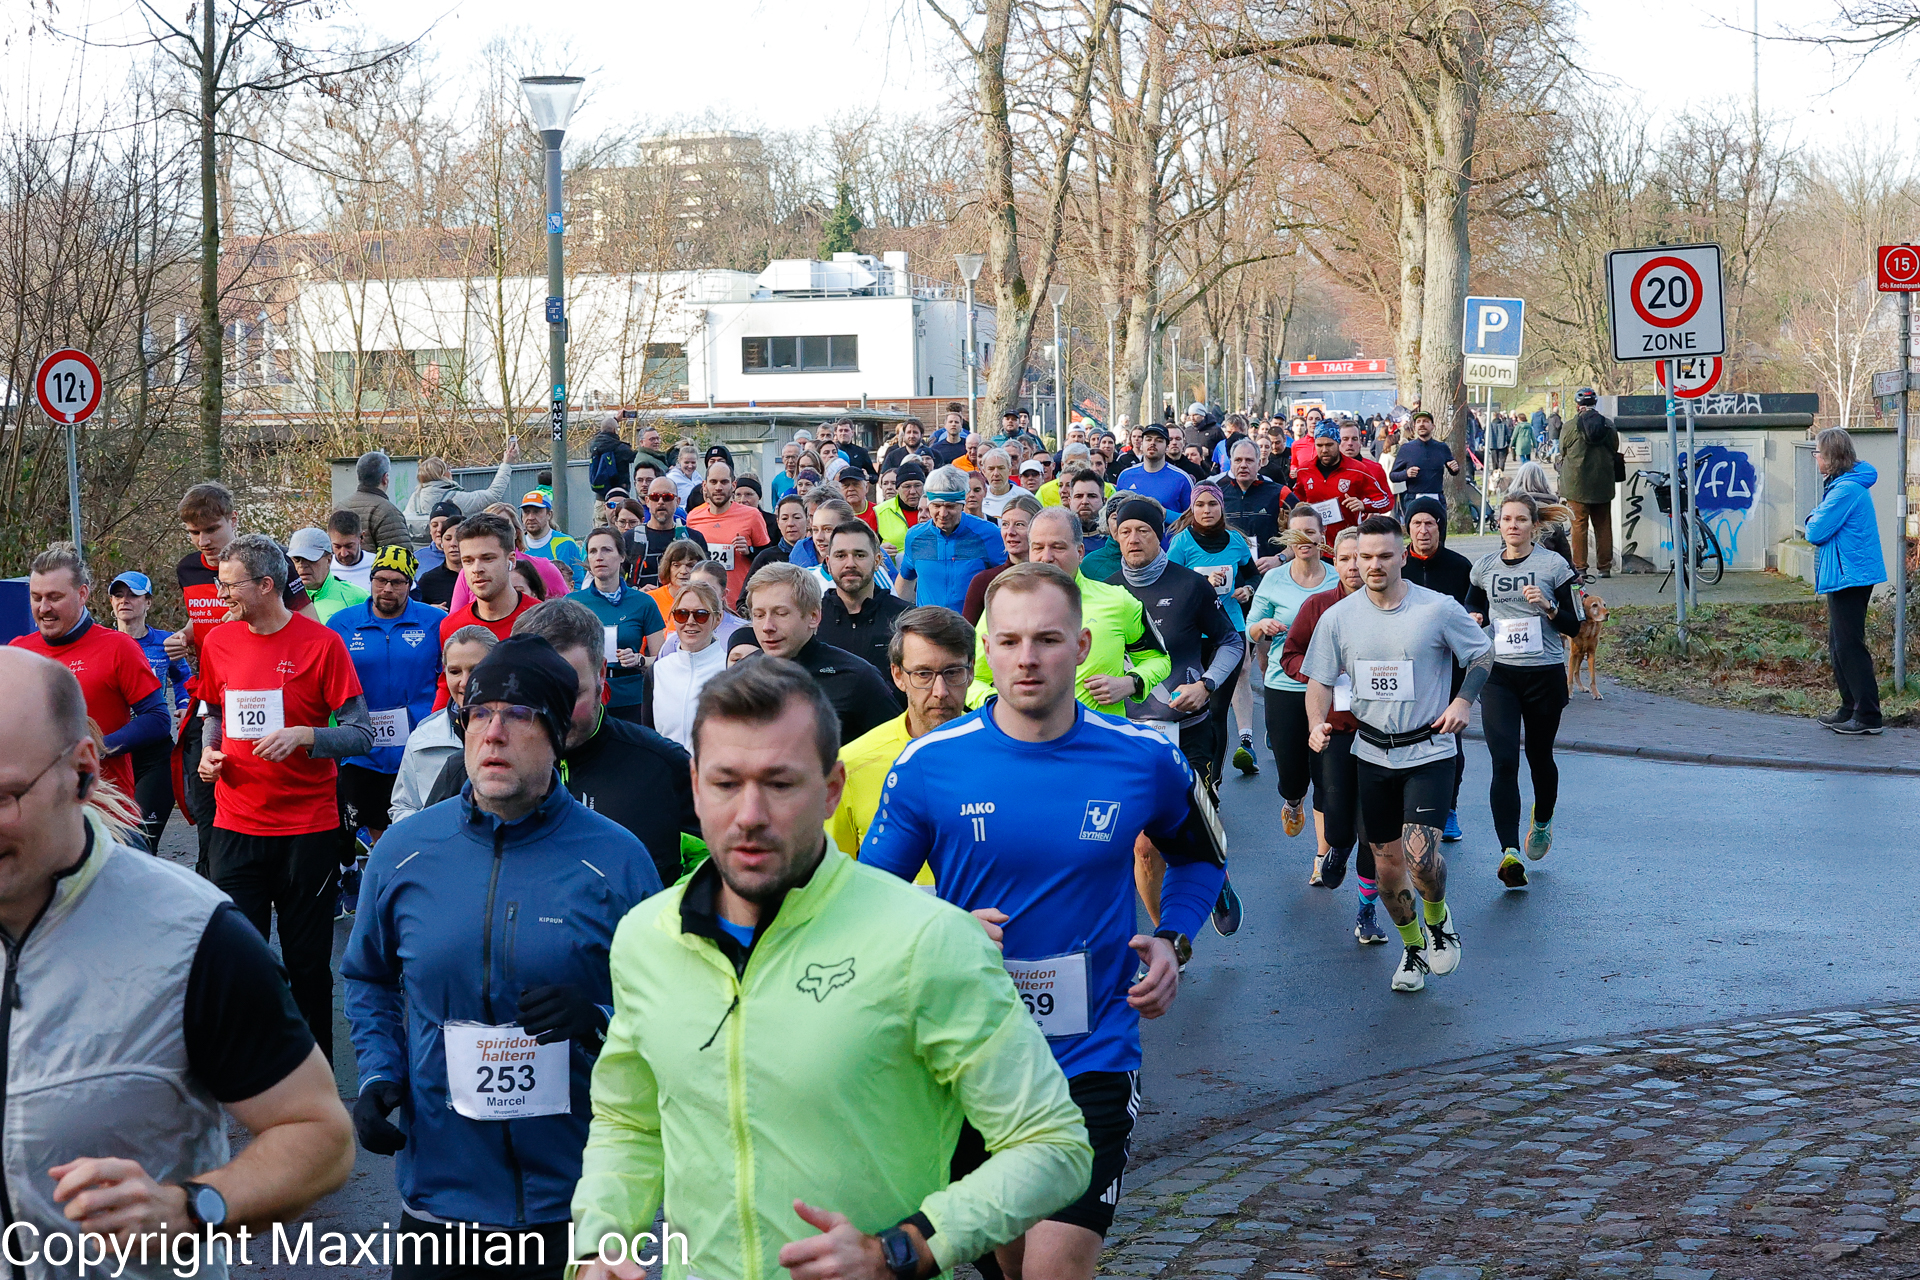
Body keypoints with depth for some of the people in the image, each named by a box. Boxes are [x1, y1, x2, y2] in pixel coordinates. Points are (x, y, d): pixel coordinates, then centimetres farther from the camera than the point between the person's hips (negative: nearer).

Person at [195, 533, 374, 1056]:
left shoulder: (321, 644, -7)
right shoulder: (219, 642, 7)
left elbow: (361, 734, -6)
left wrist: (303, 736, -21)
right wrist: (209, 751, 3)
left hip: (308, 830, -3)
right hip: (236, 826, 3)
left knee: (308, 962, 6)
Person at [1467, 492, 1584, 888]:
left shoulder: (1553, 565, -3)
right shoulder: (1486, 567, 5)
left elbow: (1573, 626, -1)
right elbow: (1472, 604, 25)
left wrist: (1549, 607, -20)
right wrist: (1474, 617, 2)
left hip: (1545, 675, -1)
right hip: (1499, 674, 1)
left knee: (1539, 757, 15)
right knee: (1504, 763, -13)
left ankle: (1542, 823, 46)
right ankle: (1510, 853, -20)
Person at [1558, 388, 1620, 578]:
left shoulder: (1571, 427, -8)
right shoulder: (1609, 426, 2)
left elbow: (1562, 454, 3)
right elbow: (1615, 452, 12)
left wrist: (1563, 481, 19)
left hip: (1577, 484, -3)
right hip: (1603, 485, 3)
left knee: (1579, 525, 0)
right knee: (1603, 525, 9)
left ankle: (1580, 567, -2)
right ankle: (1605, 567, 12)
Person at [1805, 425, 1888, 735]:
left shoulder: (1846, 489, -20)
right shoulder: (1843, 484, 14)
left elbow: (1816, 532, -20)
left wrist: (1813, 518, -1)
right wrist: (1818, 518, -1)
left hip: (1850, 576, -11)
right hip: (1843, 575, 11)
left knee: (1849, 645, -7)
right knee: (1838, 645, 16)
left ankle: (1868, 716, -4)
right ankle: (1850, 709, 24)